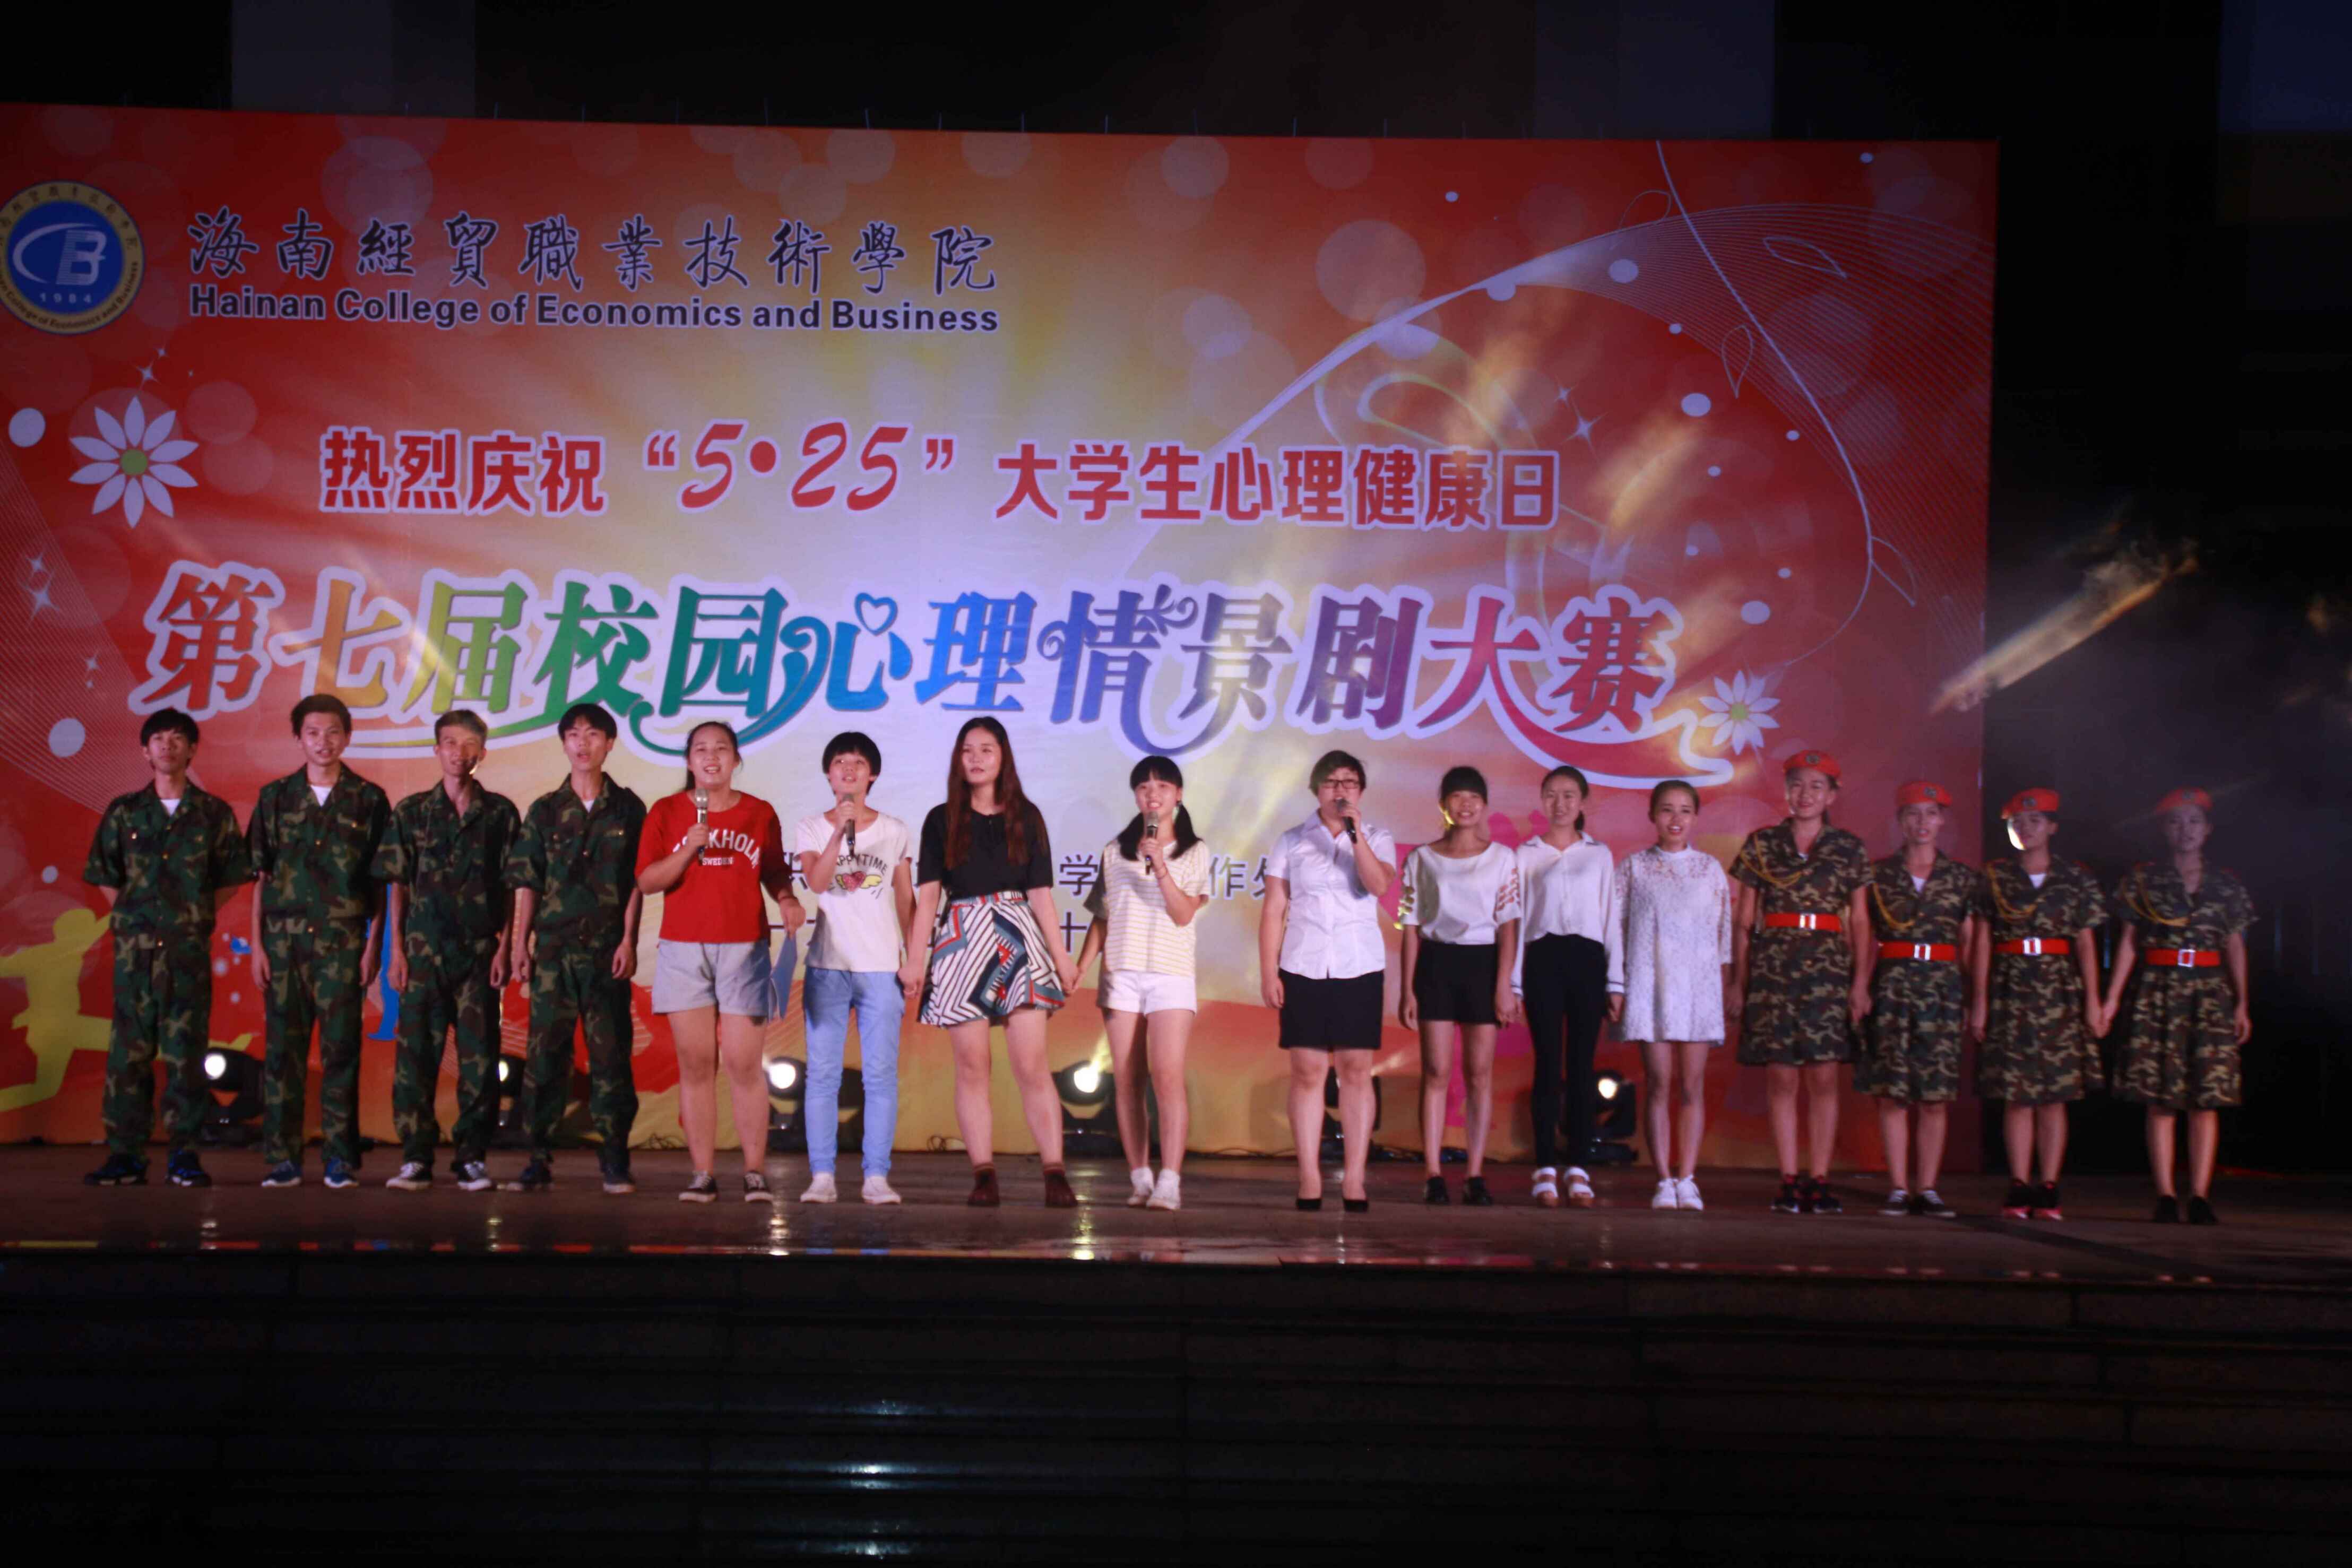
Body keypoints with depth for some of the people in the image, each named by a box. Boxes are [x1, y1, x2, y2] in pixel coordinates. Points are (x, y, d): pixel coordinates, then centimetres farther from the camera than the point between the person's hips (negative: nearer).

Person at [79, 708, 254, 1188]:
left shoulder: (213, 814, 5)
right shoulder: (123, 812, 9)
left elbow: (232, 878, 10)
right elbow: (105, 876, 15)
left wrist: (197, 914, 2)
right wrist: (131, 914, 5)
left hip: (188, 948, -1)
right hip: (134, 945, 1)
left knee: (186, 1050, -2)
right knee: (129, 1049, 1)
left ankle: (183, 1155, 2)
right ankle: (125, 1155, 5)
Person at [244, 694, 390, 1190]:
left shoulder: (368, 801, 5)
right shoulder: (275, 797, 10)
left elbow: (381, 882, 5)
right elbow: (260, 877, 10)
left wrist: (374, 946, -3)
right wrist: (257, 945, 3)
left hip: (342, 942, -2)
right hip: (284, 940, 2)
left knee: (341, 1050, -3)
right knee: (282, 1050, 2)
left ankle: (341, 1161, 2)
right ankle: (283, 1160, 7)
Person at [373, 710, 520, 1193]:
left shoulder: (500, 813, 7)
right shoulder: (411, 812, 9)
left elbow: (511, 888, 6)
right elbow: (398, 886, 9)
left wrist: (505, 947, -2)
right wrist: (397, 949, 2)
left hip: (480, 951, 0)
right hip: (424, 950, 0)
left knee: (480, 1057, 0)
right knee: (416, 1054, -2)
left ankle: (472, 1157, 6)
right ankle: (416, 1158, 3)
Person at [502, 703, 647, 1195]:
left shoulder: (627, 808, 6)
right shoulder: (546, 810, 10)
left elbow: (637, 882, 4)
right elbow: (528, 881, 10)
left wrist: (628, 940, -4)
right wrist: (521, 938, 2)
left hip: (607, 947, -2)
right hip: (554, 946, 2)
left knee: (610, 1049, -1)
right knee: (545, 1049, 1)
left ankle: (614, 1159, 5)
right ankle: (540, 1158, 5)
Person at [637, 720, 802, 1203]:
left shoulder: (759, 813, 8)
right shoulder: (666, 812, 6)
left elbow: (774, 873, 13)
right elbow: (646, 881, 0)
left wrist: (788, 899, -7)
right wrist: (688, 849, -14)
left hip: (744, 948, 0)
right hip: (684, 950, 0)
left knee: (745, 1065, -5)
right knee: (696, 1065, 0)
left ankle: (755, 1173, 0)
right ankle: (703, 1174, 4)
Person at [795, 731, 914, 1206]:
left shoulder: (895, 832, 8)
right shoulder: (812, 828, 6)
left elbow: (906, 904, 10)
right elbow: (816, 881, -11)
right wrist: (840, 831, -22)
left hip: (881, 968, 0)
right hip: (828, 965, 0)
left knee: (881, 1074, -2)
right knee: (822, 1073, -1)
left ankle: (876, 1177, 0)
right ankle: (821, 1176, 1)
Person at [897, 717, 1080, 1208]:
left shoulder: (1026, 817, 10)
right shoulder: (942, 821, 8)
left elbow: (1040, 893, 8)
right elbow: (927, 894, 4)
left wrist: (1062, 957, 3)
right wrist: (915, 959, -4)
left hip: (1018, 940, 0)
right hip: (961, 942, 0)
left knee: (1032, 1066, -7)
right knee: (972, 1068, -1)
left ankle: (1055, 1175, -8)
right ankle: (983, 1176, 2)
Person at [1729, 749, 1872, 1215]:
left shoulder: (1850, 850, 8)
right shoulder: (1761, 845, 7)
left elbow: (1860, 922, 7)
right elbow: (1743, 919, 8)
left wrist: (1861, 981, -2)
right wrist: (1737, 980, 4)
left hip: (1829, 968, 0)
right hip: (1773, 967, 0)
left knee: (1824, 1077, -2)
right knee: (1781, 1077, -1)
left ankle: (1819, 1181, 3)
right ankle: (1789, 1182, 4)